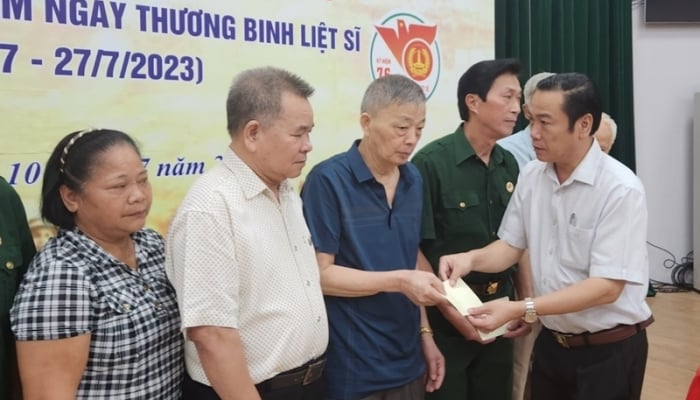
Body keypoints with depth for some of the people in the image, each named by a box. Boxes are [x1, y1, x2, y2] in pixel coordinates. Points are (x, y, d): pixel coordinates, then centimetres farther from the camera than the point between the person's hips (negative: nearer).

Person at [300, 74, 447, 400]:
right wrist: (399, 281, -21)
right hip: (353, 367, -6)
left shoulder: (413, 180, 6)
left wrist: (425, 332, 10)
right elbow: (320, 274, -16)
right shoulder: (328, 180, -15)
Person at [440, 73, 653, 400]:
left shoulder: (620, 189, -20)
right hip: (550, 342, 5)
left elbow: (607, 287, -23)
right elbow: (511, 245, 6)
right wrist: (471, 258, -16)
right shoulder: (531, 176, -1)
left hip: (609, 350, -5)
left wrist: (519, 310, -30)